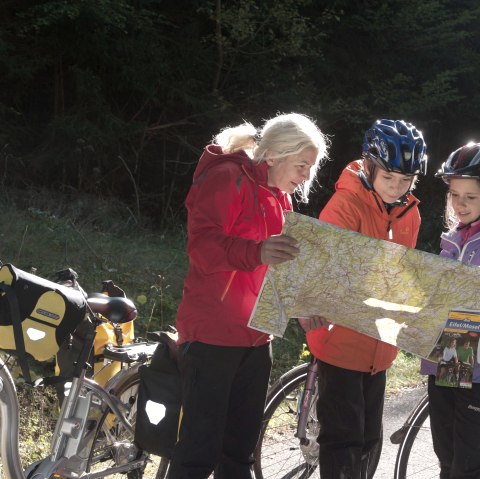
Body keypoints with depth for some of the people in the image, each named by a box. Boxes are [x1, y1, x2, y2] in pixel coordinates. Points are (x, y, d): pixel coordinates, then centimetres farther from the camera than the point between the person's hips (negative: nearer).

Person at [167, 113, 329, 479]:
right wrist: (257, 253, -40)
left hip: (256, 337, 8)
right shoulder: (227, 179, -11)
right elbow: (203, 247, -23)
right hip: (213, 335, -8)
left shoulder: (279, 197, 16)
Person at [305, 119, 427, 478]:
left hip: (378, 345, 7)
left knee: (367, 438, 14)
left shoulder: (409, 213, 5)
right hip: (341, 341, -6)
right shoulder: (346, 204, -15)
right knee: (344, 439, -5)